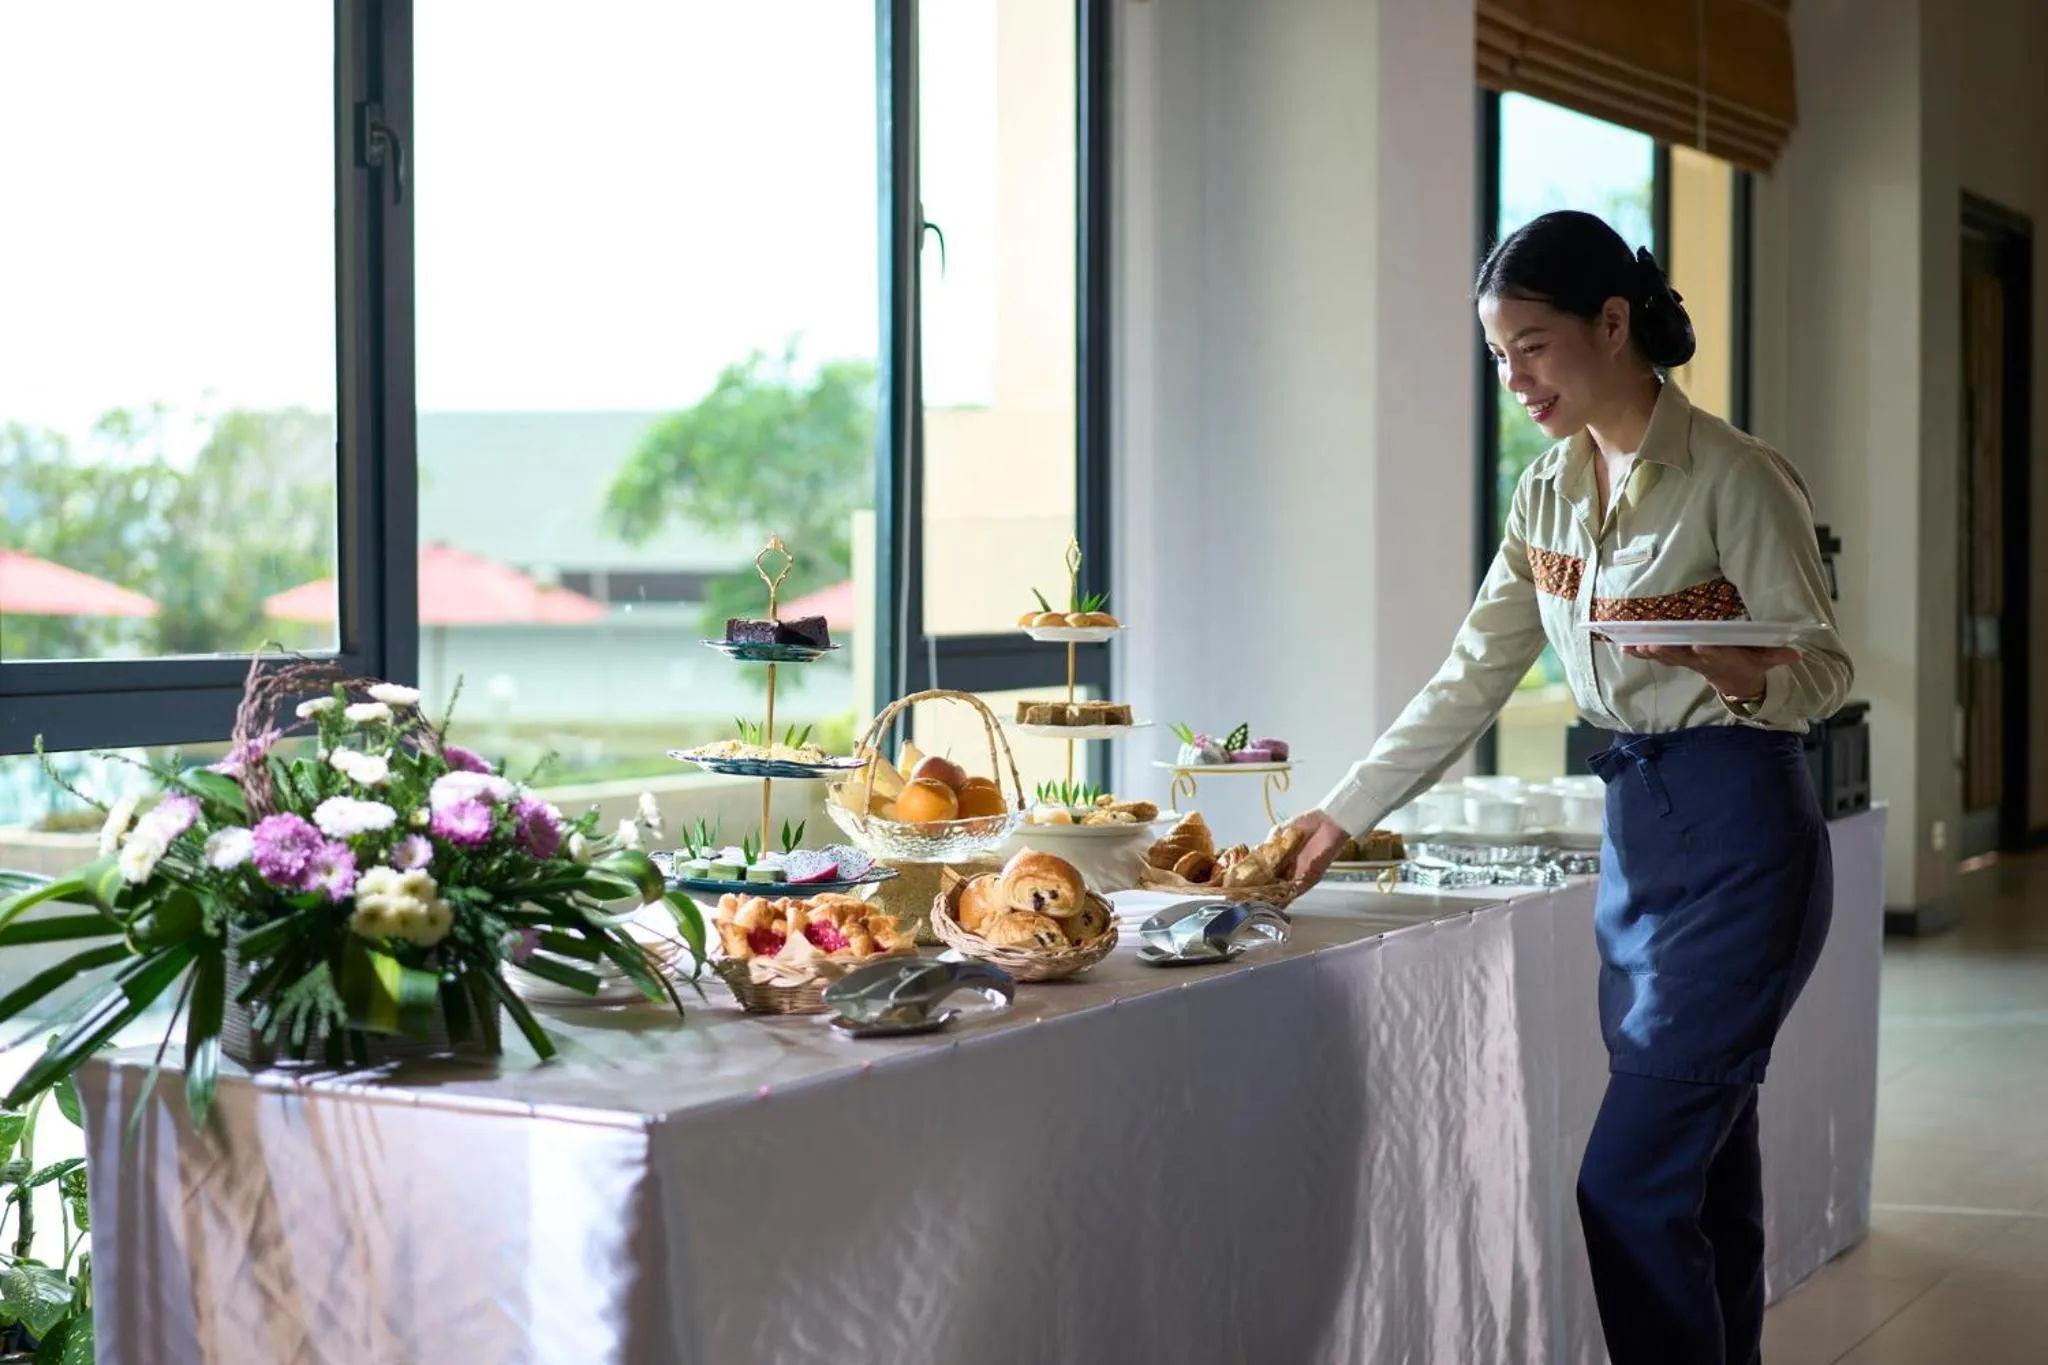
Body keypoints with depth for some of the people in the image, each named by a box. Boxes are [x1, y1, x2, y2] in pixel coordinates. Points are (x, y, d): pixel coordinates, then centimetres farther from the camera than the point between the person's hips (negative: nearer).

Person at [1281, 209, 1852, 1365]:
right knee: (1704, 1176, 11)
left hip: (1738, 834, -7)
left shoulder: (1733, 477, -12)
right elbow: (1471, 682, 11)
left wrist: (1731, 669, -31)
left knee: (1630, 1183, -11)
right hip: (1635, 828, 7)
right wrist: (1339, 817, 7)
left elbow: (1824, 672, -9)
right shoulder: (1552, 492, 10)